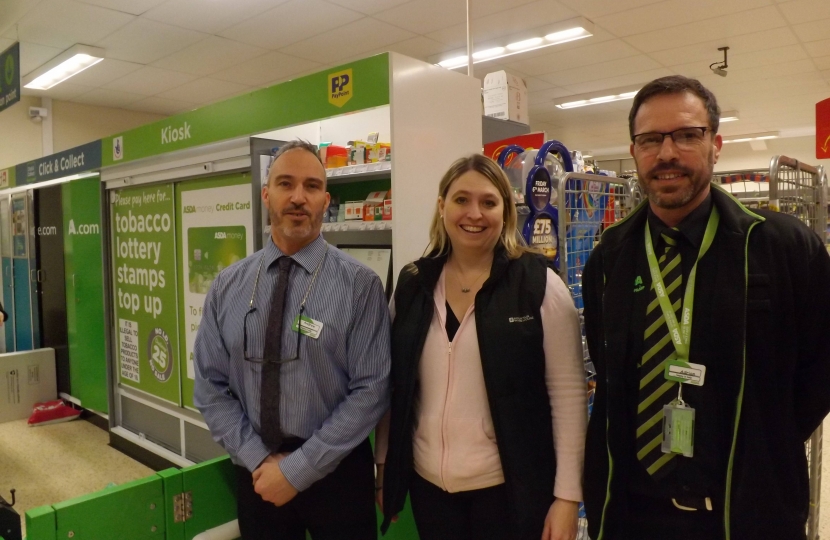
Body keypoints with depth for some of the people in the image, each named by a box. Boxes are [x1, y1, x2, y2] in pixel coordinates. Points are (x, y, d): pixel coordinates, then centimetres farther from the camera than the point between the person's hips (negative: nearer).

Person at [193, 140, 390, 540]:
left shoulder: (359, 285, -13)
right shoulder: (227, 286, -2)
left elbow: (371, 391, -15)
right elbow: (210, 386, 0)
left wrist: (297, 469, -14)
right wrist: (259, 459, -10)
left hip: (336, 471, -2)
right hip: (256, 473, 3)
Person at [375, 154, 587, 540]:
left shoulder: (539, 285, -10)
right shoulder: (412, 285, 0)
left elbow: (568, 394, -9)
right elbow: (393, 387, 6)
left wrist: (567, 495, -10)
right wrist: (384, 467, 9)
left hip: (509, 487, -3)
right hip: (427, 482, 3)